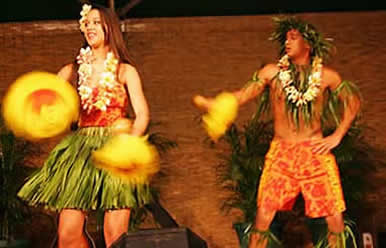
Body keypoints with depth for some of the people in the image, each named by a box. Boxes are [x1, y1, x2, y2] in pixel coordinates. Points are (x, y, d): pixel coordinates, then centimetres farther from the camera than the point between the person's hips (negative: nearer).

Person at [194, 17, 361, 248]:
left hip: (316, 152, 0)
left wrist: (337, 136, 5)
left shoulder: (327, 76, 1)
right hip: (281, 153, 0)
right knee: (264, 215, -6)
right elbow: (243, 95, -4)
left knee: (335, 217, -1)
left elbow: (353, 100, 12)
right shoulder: (272, 72, 1)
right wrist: (211, 103, -21)